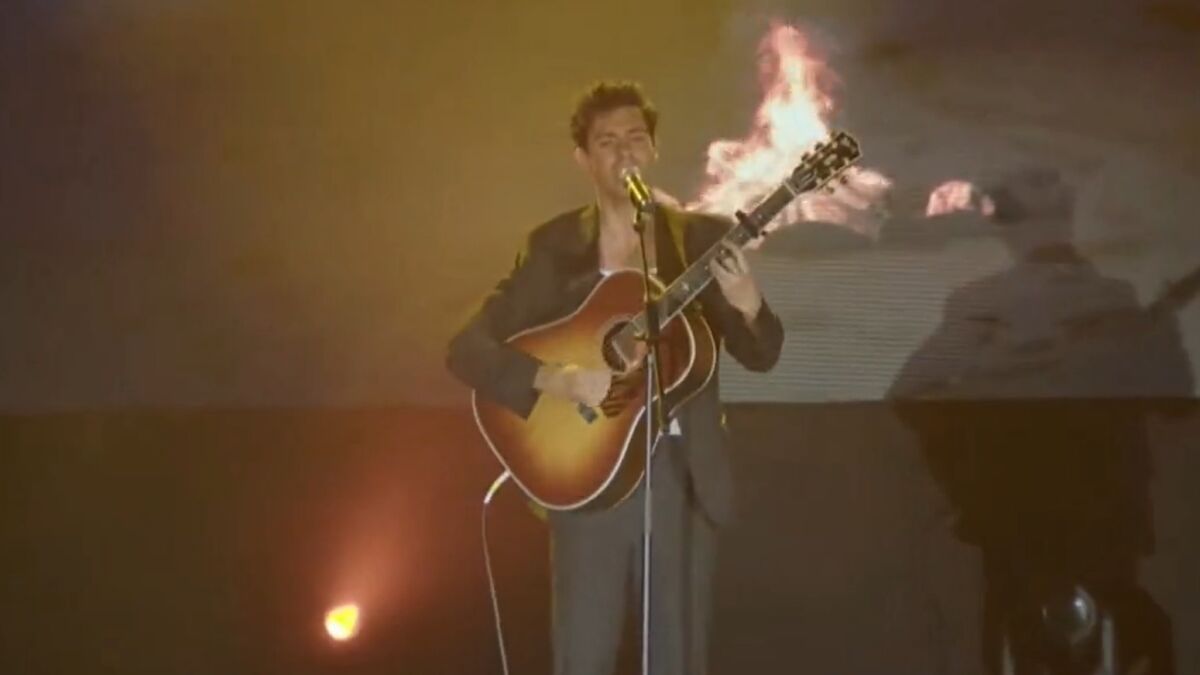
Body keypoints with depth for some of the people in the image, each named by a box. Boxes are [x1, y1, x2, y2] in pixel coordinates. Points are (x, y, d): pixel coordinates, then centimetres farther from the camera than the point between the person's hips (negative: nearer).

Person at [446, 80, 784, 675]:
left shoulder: (702, 238, 5)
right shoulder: (553, 247, 2)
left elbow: (761, 356, 3)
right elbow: (467, 349, -4)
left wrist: (748, 307, -19)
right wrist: (554, 379, -20)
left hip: (682, 471, 1)